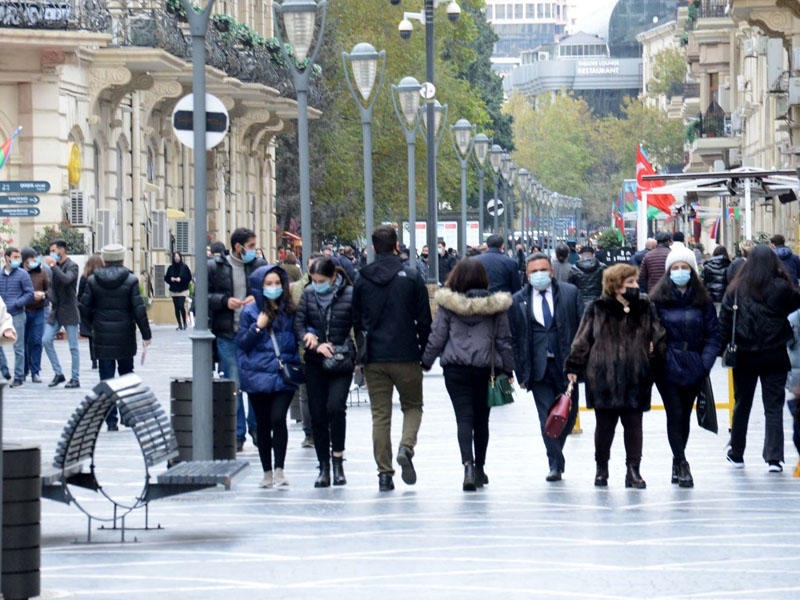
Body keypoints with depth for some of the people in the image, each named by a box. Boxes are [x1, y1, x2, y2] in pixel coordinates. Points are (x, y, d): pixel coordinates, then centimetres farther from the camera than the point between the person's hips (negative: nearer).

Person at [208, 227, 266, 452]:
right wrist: (225, 301, -12)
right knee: (233, 384, 2)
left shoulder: (259, 265, 6)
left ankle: (255, 427, 18)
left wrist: (258, 299, -10)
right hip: (227, 335, -1)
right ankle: (237, 433, 10)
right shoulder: (215, 267, 0)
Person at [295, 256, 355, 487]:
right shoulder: (309, 294, 5)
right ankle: (324, 468, 11)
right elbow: (298, 324, 1)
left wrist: (344, 350, -14)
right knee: (317, 414, 3)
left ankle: (337, 460, -7)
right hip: (315, 364, 4)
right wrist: (316, 345, -14)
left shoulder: (350, 295, -5)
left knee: (335, 407, -21)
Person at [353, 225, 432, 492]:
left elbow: (356, 320, 9)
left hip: (373, 359, 2)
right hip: (406, 356, -2)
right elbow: (424, 320, -2)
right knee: (413, 406, 14)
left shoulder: (361, 280, 3)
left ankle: (384, 473, 3)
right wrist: (424, 354, 7)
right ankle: (406, 447, -13)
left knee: (380, 415, 6)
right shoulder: (411, 278, -4)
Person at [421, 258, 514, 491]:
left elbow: (437, 336, -1)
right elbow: (504, 339, 6)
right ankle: (479, 469, 26)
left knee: (464, 417, -4)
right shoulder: (494, 304, 1)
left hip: (456, 369, -2)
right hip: (486, 367, 2)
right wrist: (508, 369, 14)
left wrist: (426, 361, 11)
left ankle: (468, 464, -24)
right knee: (481, 419, 14)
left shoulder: (448, 303, -4)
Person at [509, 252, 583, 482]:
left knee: (568, 413, 7)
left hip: (565, 365, 1)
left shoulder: (570, 293, 2)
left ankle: (556, 452, 31)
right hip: (538, 366, -1)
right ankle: (555, 464, 0)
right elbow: (514, 338, 5)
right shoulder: (519, 301, 3)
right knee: (547, 415, -6)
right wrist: (521, 371, 0)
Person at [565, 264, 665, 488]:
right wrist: (573, 367, -2)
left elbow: (658, 337, 11)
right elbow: (582, 340, 1)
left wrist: (658, 356, 1)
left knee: (634, 424, 4)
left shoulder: (645, 308, 6)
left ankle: (633, 470, 11)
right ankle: (601, 468, 24)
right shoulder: (597, 309, -2)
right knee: (604, 424, 8)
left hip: (636, 379, 2)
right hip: (603, 379, -2)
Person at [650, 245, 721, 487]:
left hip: (693, 368, 2)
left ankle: (677, 463, 24)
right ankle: (682, 465, -5)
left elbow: (713, 335, 3)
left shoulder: (703, 301, 3)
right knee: (675, 414, -7)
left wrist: (705, 362, -8)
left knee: (685, 416, 11)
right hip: (667, 367, -2)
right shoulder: (658, 299, -3)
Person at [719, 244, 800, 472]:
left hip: (744, 357, 2)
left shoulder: (736, 289, -4)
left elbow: (724, 320, -2)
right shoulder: (781, 288, -10)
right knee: (773, 406, 2)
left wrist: (722, 347, 5)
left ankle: (736, 454, 26)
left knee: (742, 404, 16)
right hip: (774, 357, -2)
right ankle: (774, 457, -6)